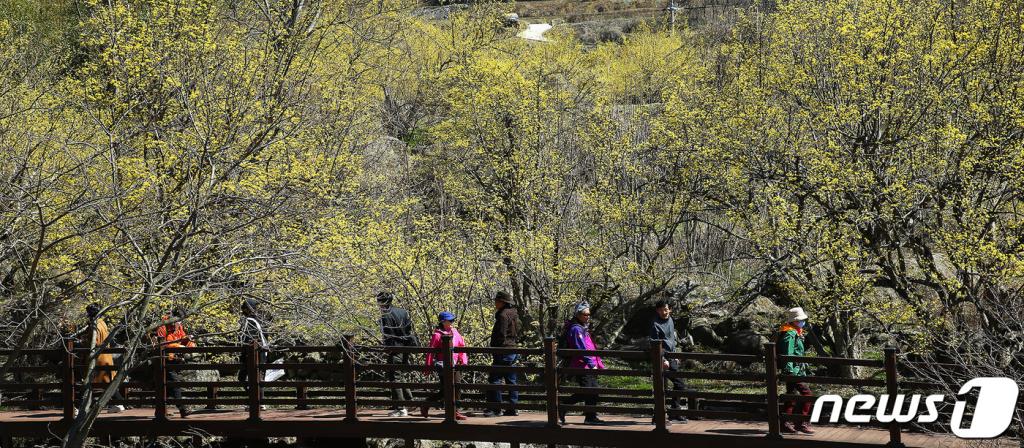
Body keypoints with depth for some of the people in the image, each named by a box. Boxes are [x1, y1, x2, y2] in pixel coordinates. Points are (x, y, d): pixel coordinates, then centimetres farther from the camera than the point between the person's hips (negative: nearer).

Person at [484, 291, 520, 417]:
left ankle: (495, 408, -8)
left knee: (494, 378, -7)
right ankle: (513, 408, 11)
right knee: (511, 380, 10)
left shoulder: (503, 315, -13)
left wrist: (495, 353, -15)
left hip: (504, 351, -10)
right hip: (513, 352, 10)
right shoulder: (513, 315, 17)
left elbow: (501, 336, -18)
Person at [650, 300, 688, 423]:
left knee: (680, 385, 12)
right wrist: (663, 360, -22)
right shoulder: (655, 324, -13)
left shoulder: (670, 320, 13)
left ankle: (675, 413, 21)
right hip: (662, 360, -9)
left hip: (671, 359, 9)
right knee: (663, 388, -6)